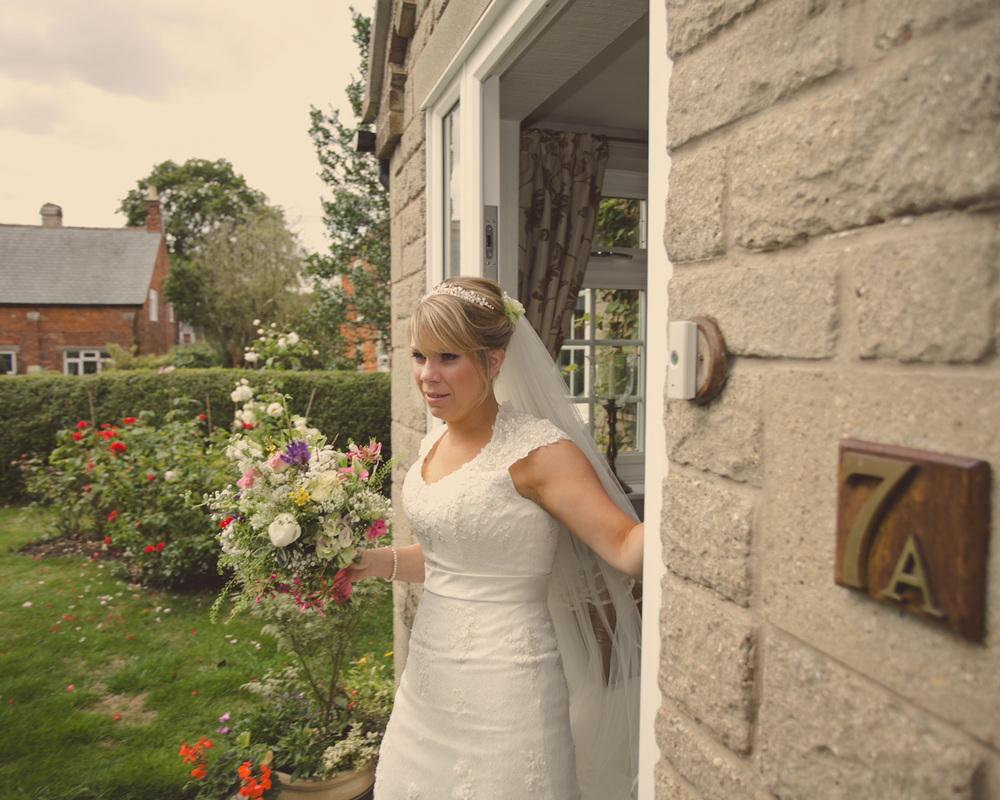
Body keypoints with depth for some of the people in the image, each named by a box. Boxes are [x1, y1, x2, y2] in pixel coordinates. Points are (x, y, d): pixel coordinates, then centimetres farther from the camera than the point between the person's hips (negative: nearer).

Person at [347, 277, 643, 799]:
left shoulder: (536, 451, -18)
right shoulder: (434, 444, 6)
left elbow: (626, 548, -24)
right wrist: (376, 562, 6)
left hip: (503, 682, -7)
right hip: (428, 677, 7)